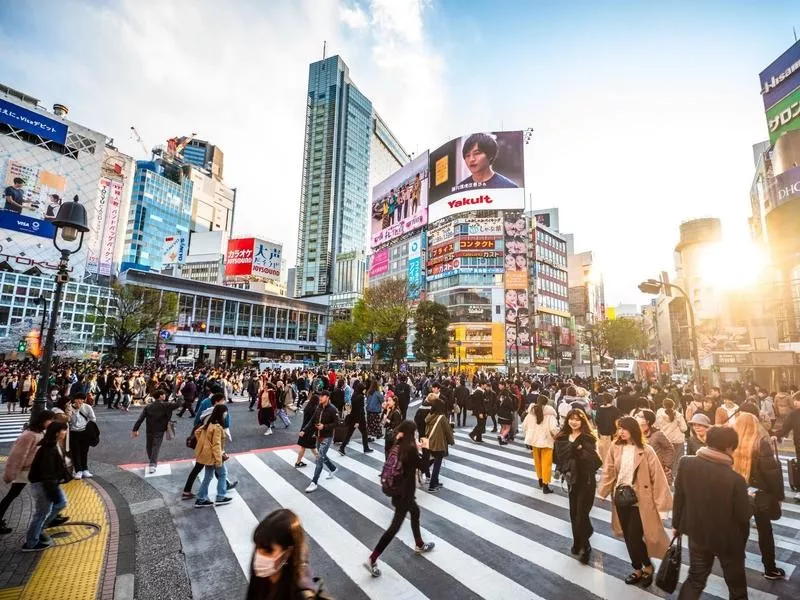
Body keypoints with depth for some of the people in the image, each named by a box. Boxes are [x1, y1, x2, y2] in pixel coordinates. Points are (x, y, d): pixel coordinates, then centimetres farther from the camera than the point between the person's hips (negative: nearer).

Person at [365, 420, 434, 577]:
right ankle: (372, 559, 5)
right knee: (395, 526, 1)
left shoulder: (397, 447, -5)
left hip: (398, 489, 8)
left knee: (415, 512, 28)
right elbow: (421, 465, -9)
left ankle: (419, 545, 47)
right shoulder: (411, 449, -25)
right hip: (404, 492, -8)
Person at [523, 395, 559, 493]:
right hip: (546, 441, -4)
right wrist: (556, 437, -1)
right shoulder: (549, 414, -13)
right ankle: (545, 485, 8)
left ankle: (540, 481, 35)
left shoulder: (531, 412, -1)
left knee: (537, 462, 20)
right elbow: (553, 428, -22)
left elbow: (524, 426, 3)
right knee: (546, 463, 5)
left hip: (534, 440, 4)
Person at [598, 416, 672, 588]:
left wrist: (661, 501, -10)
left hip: (639, 500, -4)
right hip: (621, 497, 4)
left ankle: (647, 567, 28)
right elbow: (609, 472, 4)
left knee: (634, 538, -1)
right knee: (628, 537, 13)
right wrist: (602, 492, 2)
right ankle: (638, 569, 34)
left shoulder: (646, 450, -13)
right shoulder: (615, 448, -2)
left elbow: (657, 476, -9)